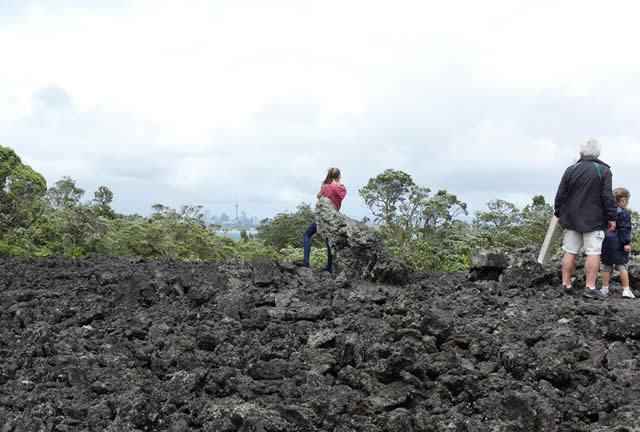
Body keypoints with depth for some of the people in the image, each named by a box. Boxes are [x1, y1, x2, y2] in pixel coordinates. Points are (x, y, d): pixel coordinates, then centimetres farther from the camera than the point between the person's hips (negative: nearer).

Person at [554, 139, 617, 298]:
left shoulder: (571, 170, 3)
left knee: (570, 252, 9)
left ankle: (566, 284, 12)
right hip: (594, 220, -3)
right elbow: (608, 197, -9)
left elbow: (560, 195, 4)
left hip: (571, 219, 3)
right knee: (593, 253, -2)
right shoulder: (604, 170, -5)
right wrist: (611, 218, -2)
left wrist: (559, 214, 13)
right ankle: (590, 287, -5)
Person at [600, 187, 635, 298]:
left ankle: (605, 288, 11)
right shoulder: (624, 213, -8)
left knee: (606, 266, 9)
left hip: (606, 242, 5)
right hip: (618, 244, -5)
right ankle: (626, 290, 2)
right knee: (622, 265, 1)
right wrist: (627, 243, -12)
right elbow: (625, 230, -14)